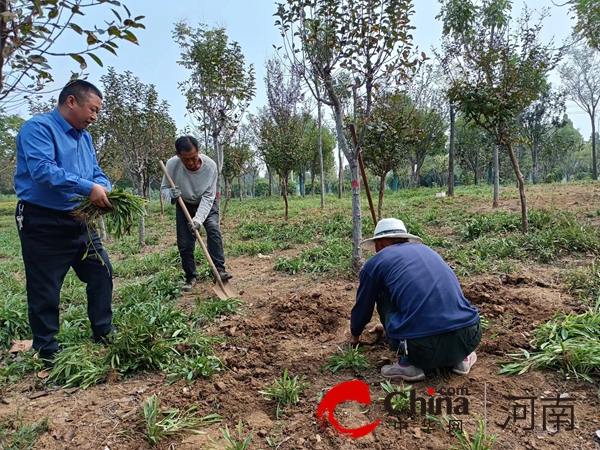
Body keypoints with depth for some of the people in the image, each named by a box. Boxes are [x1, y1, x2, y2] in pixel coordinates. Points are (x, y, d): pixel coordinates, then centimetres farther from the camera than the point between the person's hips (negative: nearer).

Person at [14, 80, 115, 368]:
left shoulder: (84, 137, 12)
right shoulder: (38, 127, -13)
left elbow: (97, 173, 10)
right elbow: (42, 170, -28)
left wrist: (104, 190, -13)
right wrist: (88, 188, -31)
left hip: (79, 223, 8)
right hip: (43, 225, -8)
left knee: (102, 274, 12)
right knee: (45, 292, 3)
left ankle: (104, 336, 27)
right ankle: (47, 354, 18)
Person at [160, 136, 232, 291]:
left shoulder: (210, 165, -32)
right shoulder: (172, 164, -28)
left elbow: (208, 196, -29)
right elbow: (164, 188, -13)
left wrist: (198, 219, -40)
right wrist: (171, 194, -38)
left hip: (206, 203, -1)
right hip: (184, 205, 2)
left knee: (213, 229, -25)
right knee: (184, 243, -2)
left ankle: (219, 269, -24)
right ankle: (191, 277, 12)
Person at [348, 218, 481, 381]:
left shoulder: (374, 263, 10)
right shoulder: (425, 249, 26)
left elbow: (362, 308, 24)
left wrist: (354, 334, 48)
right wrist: (388, 325, 58)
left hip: (424, 347, -5)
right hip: (469, 337, 5)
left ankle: (408, 363, 12)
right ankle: (460, 358, 20)